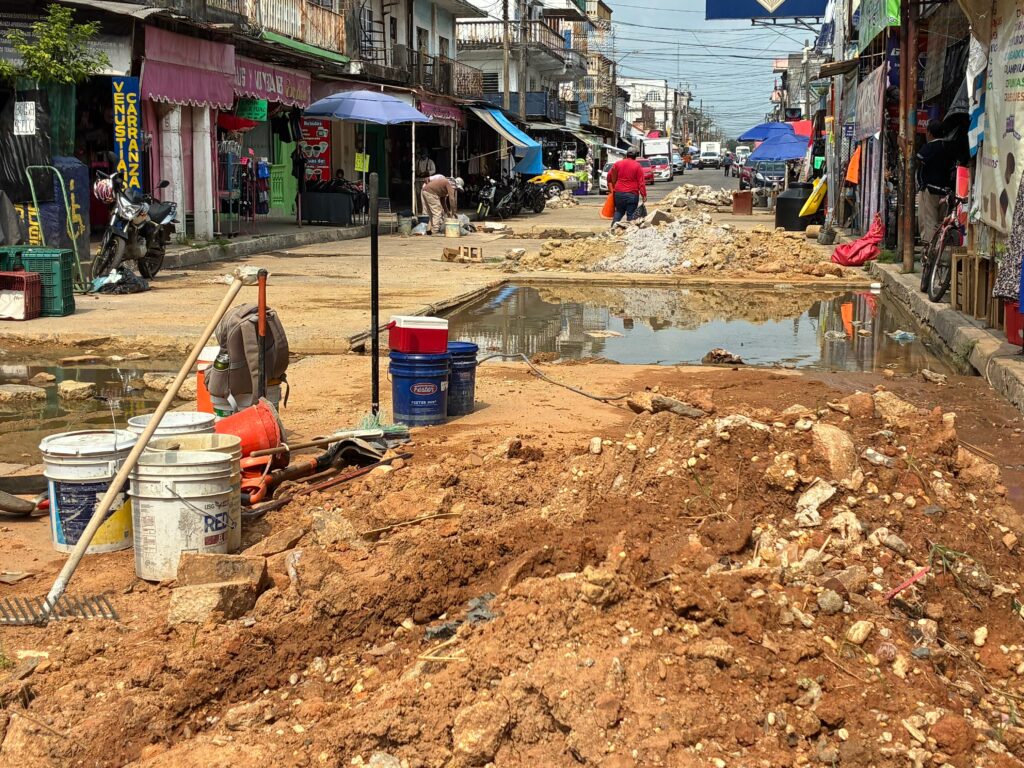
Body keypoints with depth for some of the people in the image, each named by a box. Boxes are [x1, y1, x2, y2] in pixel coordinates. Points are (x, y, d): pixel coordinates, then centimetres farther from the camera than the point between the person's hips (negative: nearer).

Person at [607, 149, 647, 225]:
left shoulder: (618, 164, 7)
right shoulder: (637, 166, -3)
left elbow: (609, 176, 16)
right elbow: (641, 182, -7)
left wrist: (611, 189, 29)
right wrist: (644, 195, -6)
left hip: (619, 193, 3)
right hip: (632, 194, -3)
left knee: (619, 212, 17)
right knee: (631, 214, 1)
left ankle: (613, 227, 3)